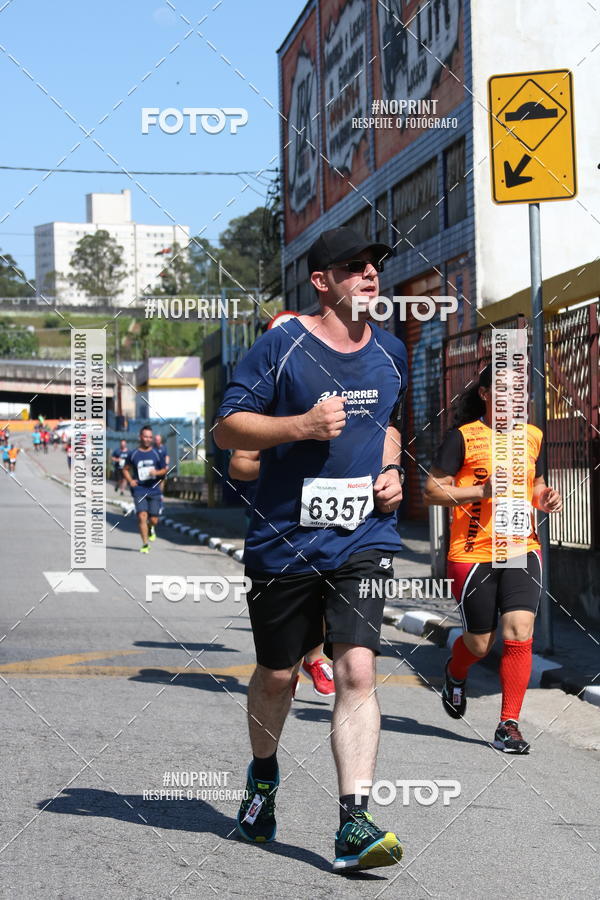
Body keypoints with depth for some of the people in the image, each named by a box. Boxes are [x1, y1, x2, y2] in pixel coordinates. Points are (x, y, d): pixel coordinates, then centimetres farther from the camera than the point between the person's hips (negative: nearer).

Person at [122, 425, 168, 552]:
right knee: (142, 516, -15)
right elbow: (125, 469, 15)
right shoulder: (133, 454, 3)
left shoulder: (157, 454, 5)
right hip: (139, 490, -1)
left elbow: (164, 470, 11)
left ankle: (151, 528, 39)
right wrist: (130, 480, -3)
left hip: (154, 490, 1)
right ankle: (145, 544, -10)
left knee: (154, 520, 2)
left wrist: (157, 472, -11)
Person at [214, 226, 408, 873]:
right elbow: (227, 429, -6)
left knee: (357, 669, -13)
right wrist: (301, 425, -19)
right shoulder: (281, 347, -6)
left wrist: (391, 471, 9)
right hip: (284, 539, -2)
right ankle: (263, 776, 41)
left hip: (363, 537, 2)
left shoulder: (391, 352, 10)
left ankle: (355, 823, -14)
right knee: (277, 673, 12)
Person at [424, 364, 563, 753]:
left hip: (522, 550, 3)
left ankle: (509, 725, -3)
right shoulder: (463, 436, -4)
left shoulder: (532, 437, 12)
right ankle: (455, 674, 44)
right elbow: (433, 490, -6)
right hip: (473, 554, -3)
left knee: (519, 633, -12)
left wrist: (545, 498, 4)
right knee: (480, 644, 8)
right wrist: (483, 491, -17)